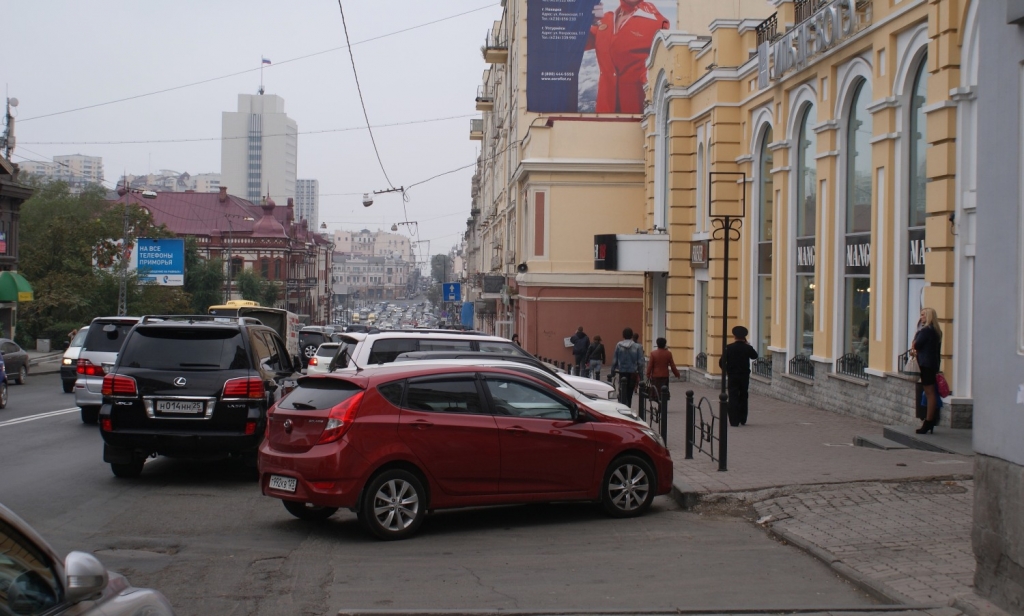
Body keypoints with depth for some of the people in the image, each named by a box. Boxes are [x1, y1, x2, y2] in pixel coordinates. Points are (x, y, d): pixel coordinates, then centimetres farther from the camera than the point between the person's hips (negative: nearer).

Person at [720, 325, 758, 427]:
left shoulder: (729, 348, -9)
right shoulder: (747, 348, -5)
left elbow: (722, 362, -9)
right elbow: (755, 356, 17)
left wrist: (726, 370, 9)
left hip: (733, 376, -2)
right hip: (745, 376, 2)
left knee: (733, 398, 1)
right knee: (743, 398, 15)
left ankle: (734, 421, -5)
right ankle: (743, 420, 19)